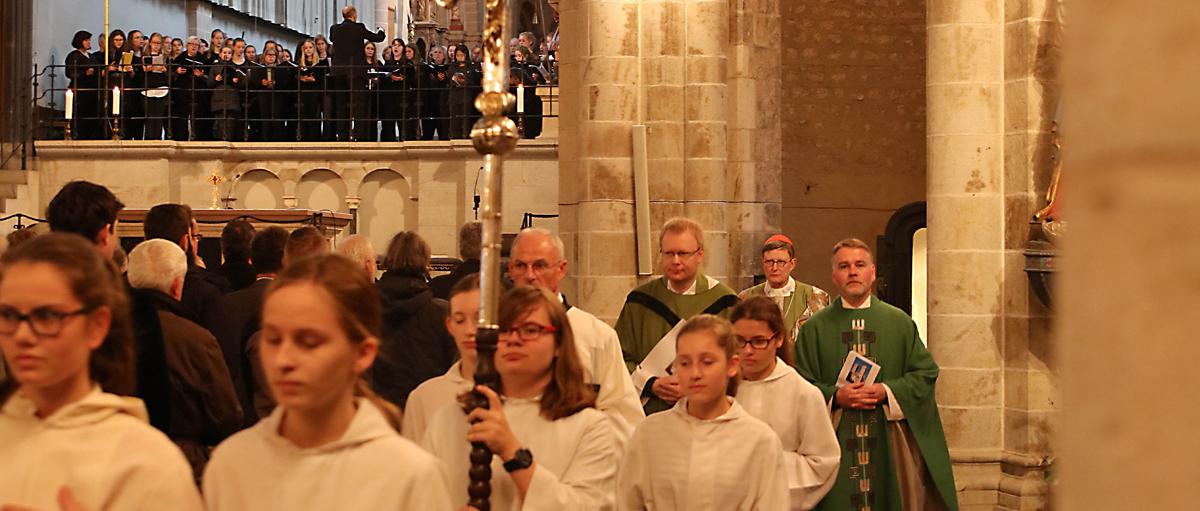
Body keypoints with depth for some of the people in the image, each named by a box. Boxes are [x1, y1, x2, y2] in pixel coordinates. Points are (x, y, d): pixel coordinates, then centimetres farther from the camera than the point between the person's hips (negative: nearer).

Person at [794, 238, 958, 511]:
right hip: (835, 447, -1)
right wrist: (836, 396, -15)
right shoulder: (815, 328, 6)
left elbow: (925, 373, 4)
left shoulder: (900, 322, 8)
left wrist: (887, 392, -11)